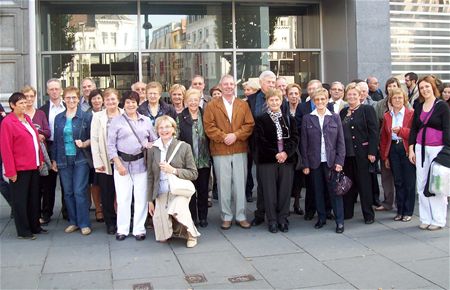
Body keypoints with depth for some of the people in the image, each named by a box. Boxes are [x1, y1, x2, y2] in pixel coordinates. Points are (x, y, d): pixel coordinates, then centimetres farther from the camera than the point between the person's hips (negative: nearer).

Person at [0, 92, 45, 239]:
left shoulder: (27, 118, 12)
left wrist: (40, 159, 13)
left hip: (34, 166, 7)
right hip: (20, 169, -7)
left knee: (34, 198, 15)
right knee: (20, 200, 4)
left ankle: (35, 226, 27)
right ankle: (23, 231, 13)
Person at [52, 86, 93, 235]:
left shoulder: (86, 116, -2)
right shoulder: (59, 118, 11)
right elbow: (56, 140, 13)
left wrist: (85, 143, -18)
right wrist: (54, 159, 12)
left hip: (80, 159, -4)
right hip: (63, 160, 4)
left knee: (80, 192, -6)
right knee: (68, 193, 8)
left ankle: (84, 224, 3)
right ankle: (73, 222, 19)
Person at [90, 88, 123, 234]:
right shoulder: (98, 116, 6)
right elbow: (94, 140, 3)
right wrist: (98, 162, -4)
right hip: (105, 162, 1)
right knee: (107, 194, 4)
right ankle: (110, 223, 18)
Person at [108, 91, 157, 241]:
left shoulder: (146, 120, 11)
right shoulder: (116, 121, 2)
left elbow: (155, 140, 17)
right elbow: (111, 145, -1)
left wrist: (150, 145, -6)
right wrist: (118, 164, -8)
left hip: (141, 163, 2)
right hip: (122, 163, -2)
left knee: (141, 198, 3)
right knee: (123, 198, 1)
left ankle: (139, 229, 14)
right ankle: (122, 229, 14)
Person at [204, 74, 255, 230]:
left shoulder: (243, 105, 10)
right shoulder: (212, 105, 5)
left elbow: (249, 125, 2)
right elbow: (209, 126, -3)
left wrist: (236, 135, -12)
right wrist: (223, 137, -13)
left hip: (240, 150, 1)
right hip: (220, 151, -1)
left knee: (240, 185, 5)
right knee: (224, 185, 3)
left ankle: (241, 216, 15)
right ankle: (226, 217, 14)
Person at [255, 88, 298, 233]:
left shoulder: (289, 118, 12)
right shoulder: (261, 119, 4)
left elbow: (295, 138, 5)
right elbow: (261, 141, -4)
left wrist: (286, 152, -11)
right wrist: (275, 154, -12)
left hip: (287, 159, 2)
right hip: (268, 160, -2)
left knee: (285, 190, 3)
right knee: (270, 191, 0)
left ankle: (283, 219, 15)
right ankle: (272, 220, 10)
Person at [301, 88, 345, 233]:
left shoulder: (335, 117, 5)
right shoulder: (307, 119, 4)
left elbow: (341, 141, 3)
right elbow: (304, 143, 3)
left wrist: (339, 161, -6)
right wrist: (305, 164, -2)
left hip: (331, 161, -1)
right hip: (315, 161, 1)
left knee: (335, 191, -2)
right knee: (318, 191, 7)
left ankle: (339, 221, 4)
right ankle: (321, 218, 21)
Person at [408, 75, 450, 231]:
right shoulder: (419, 107, 10)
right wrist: (411, 149, 7)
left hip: (437, 148, -5)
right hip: (420, 148, 5)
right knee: (421, 184, 6)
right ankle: (426, 219, 15)